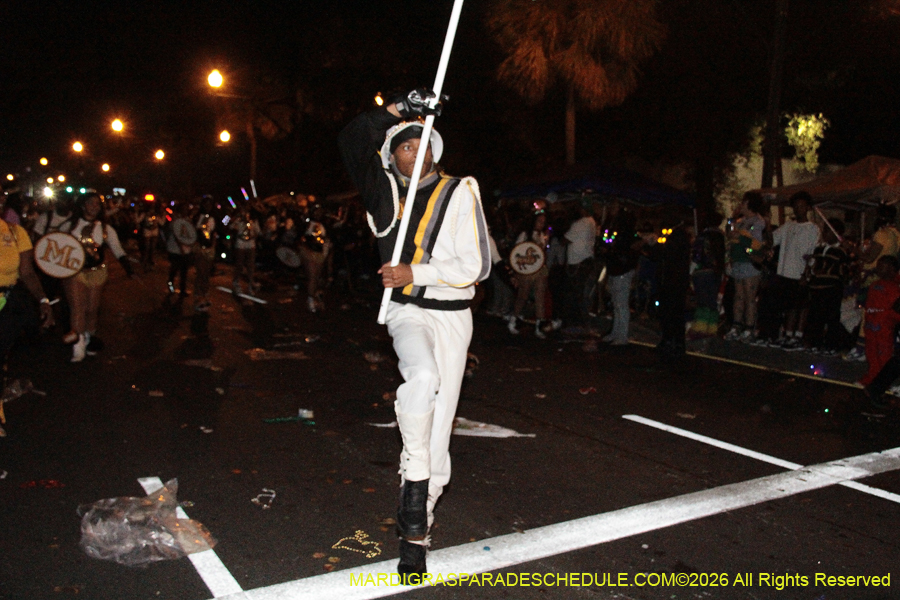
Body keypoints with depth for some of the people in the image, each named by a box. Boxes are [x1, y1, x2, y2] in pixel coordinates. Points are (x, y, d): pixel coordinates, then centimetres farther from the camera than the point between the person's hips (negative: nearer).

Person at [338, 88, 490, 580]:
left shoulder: (459, 193, -2)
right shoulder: (386, 191, 6)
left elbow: (476, 267, -8)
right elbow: (352, 140, 2)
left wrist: (415, 273, -12)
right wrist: (396, 110, -1)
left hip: (452, 316, 0)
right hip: (407, 313, 0)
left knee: (438, 425, 0)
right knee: (422, 377, -34)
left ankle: (415, 531, 12)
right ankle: (415, 479, -14)